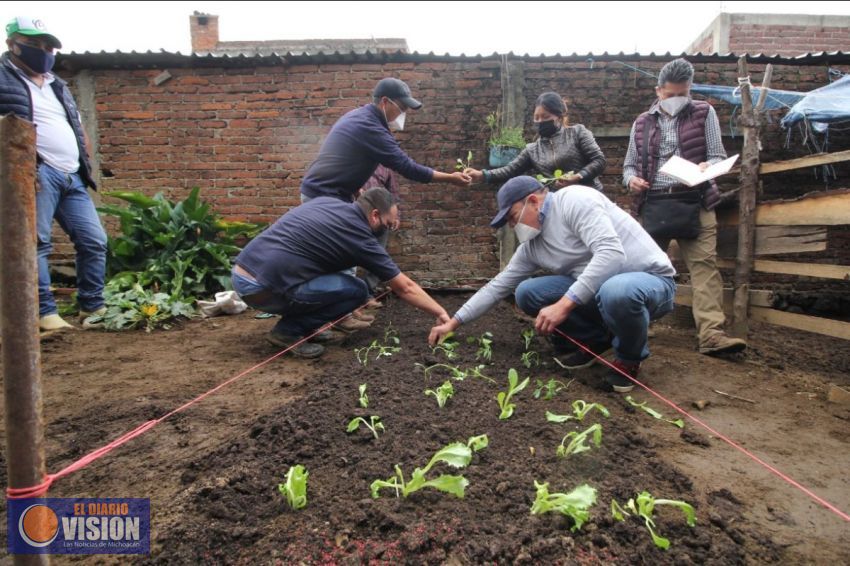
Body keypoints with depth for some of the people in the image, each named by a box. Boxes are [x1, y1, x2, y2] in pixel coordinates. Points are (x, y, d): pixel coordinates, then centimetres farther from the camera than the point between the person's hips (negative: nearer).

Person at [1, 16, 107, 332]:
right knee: (36, 244, -10)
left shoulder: (57, 85, 27)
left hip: (72, 176, 7)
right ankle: (44, 313, -7)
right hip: (37, 173, -7)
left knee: (94, 241, 2)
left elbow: (77, 129, 29)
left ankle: (92, 308, 11)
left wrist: (86, 166, 16)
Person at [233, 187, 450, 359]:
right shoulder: (360, 237, -6)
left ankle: (301, 324, 18)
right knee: (357, 290, -3)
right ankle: (288, 330, -1)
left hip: (241, 272, 8)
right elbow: (405, 288, 0)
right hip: (262, 287, -8)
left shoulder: (326, 201, 13)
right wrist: (440, 313, 11)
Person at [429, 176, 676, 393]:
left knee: (616, 292, -42)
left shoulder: (574, 200, -19)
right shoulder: (531, 246, 5)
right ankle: (595, 340, 11)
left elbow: (612, 253, -32)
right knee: (526, 292, -7)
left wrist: (564, 304, -35)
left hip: (650, 280, -6)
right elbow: (498, 286, 10)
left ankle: (630, 357, -8)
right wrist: (453, 323, 8)